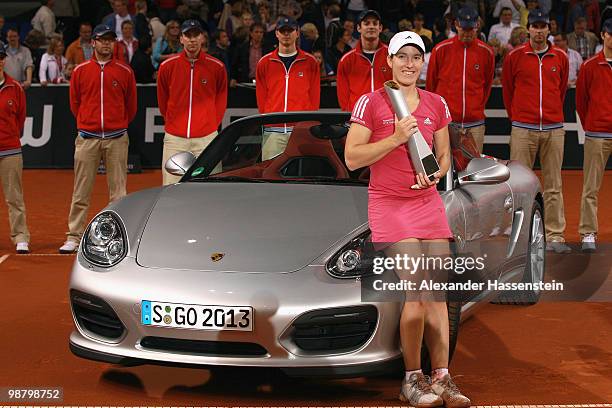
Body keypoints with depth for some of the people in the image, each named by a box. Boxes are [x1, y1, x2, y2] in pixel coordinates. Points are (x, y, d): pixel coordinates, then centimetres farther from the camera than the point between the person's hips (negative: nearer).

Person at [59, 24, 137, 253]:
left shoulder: (125, 71, 4)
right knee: (81, 191, 1)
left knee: (118, 190, 1)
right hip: (87, 138, 0)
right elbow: (74, 103, 14)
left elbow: (131, 105, 12)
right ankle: (74, 237, 6)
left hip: (117, 139, 0)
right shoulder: (80, 71, 6)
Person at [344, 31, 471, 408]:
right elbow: (352, 158, -5)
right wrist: (396, 138, -14)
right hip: (388, 204, -5)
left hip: (429, 203, 5)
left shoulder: (436, 104, 13)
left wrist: (436, 174, -1)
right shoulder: (371, 102, -1)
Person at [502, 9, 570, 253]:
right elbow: (507, 90, 10)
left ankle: (554, 237, 6)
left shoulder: (560, 58, 8)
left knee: (554, 186, 3)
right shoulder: (515, 57, 2)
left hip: (554, 130, 2)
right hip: (523, 130, -2)